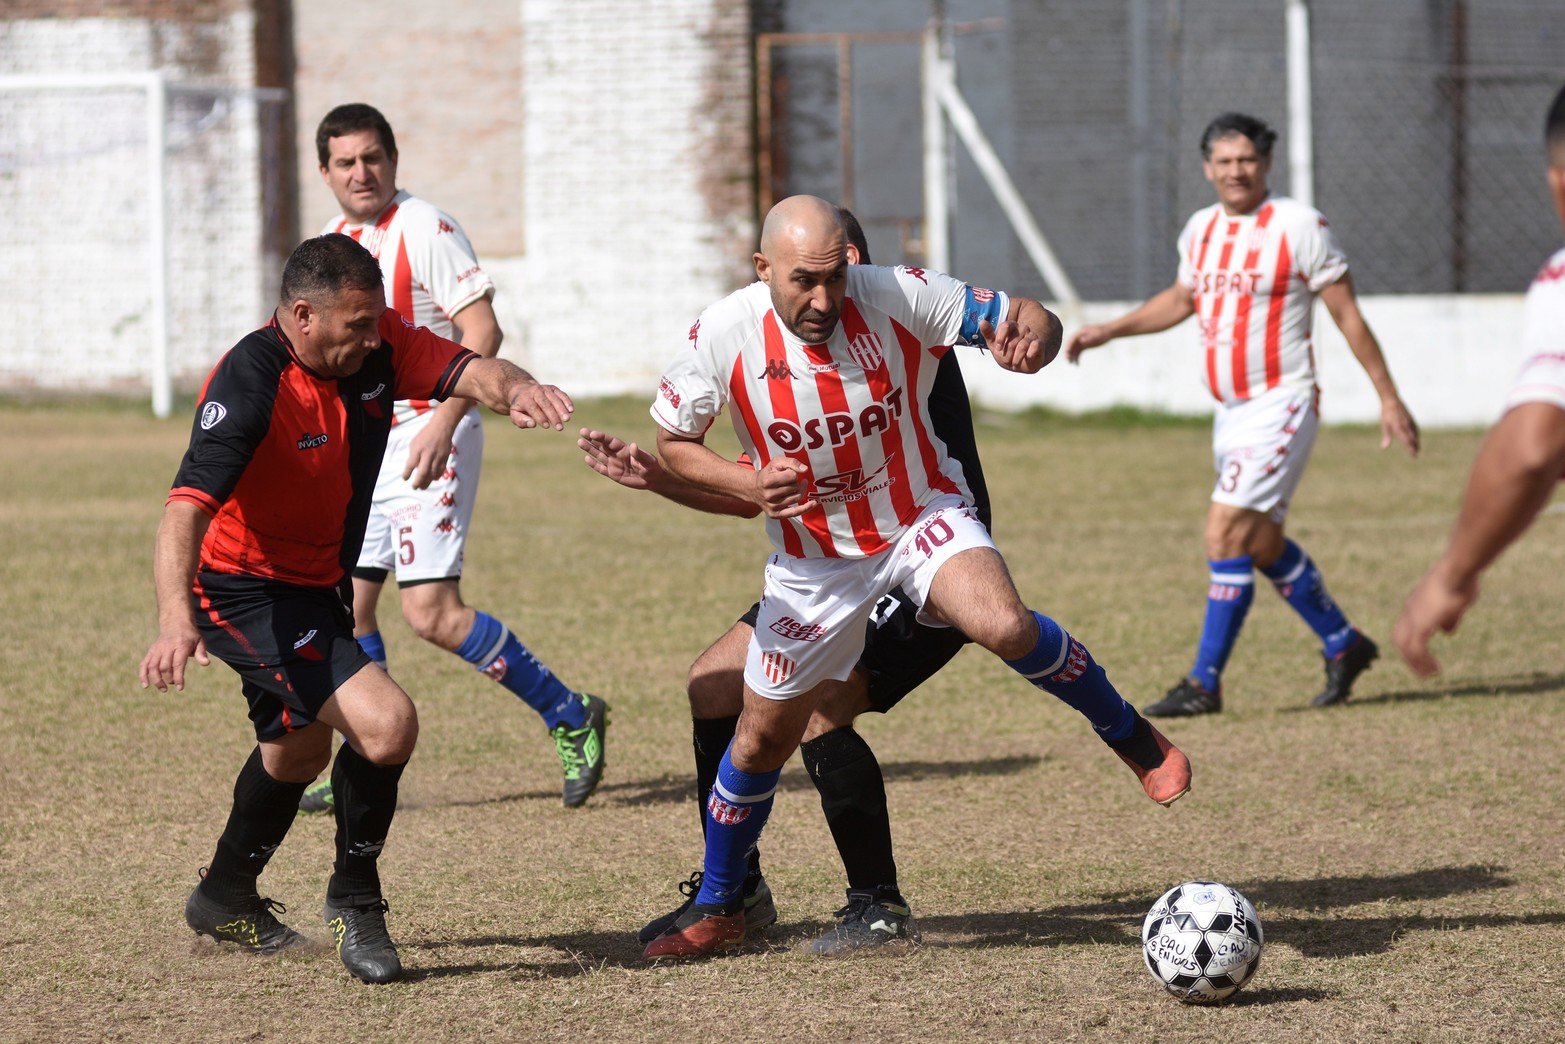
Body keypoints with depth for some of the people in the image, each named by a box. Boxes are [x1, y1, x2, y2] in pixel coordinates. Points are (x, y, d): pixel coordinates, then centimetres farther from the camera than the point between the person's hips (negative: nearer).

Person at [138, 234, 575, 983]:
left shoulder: (376, 345, -9)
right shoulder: (250, 386, -30)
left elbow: (464, 370, -20)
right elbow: (187, 507, -40)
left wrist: (514, 389, -45)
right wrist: (176, 617, -56)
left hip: (317, 585, 9)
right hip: (244, 591, -9)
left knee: (300, 747, 30)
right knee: (385, 723, -24)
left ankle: (226, 900, 54)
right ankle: (354, 899, -1)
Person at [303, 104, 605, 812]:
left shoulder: (425, 228, -12)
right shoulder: (329, 244, 12)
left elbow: (482, 332, -17)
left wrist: (443, 421, -26)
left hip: (427, 438, -8)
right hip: (361, 446, 8)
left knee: (431, 611, -15)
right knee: (348, 606, 6)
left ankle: (570, 719, -3)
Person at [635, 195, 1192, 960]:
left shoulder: (898, 298, -22)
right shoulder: (724, 335, -18)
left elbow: (1029, 319, -16)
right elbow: (672, 441, -3)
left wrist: (1030, 336, -43)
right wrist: (749, 485, -22)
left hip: (922, 519, -2)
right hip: (813, 556, 2)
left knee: (1003, 624, -33)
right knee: (763, 736, 9)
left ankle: (1137, 741, -8)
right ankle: (715, 910, 32)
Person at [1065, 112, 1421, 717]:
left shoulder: (1299, 226, -11)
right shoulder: (1200, 230, 8)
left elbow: (1348, 315, -7)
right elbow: (1183, 299, 28)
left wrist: (1388, 397, -7)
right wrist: (1108, 331, 21)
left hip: (1281, 405, -7)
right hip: (1230, 412, 7)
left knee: (1226, 536, -14)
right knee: (1263, 545, 15)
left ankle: (1204, 683, -8)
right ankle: (1343, 646, 33)